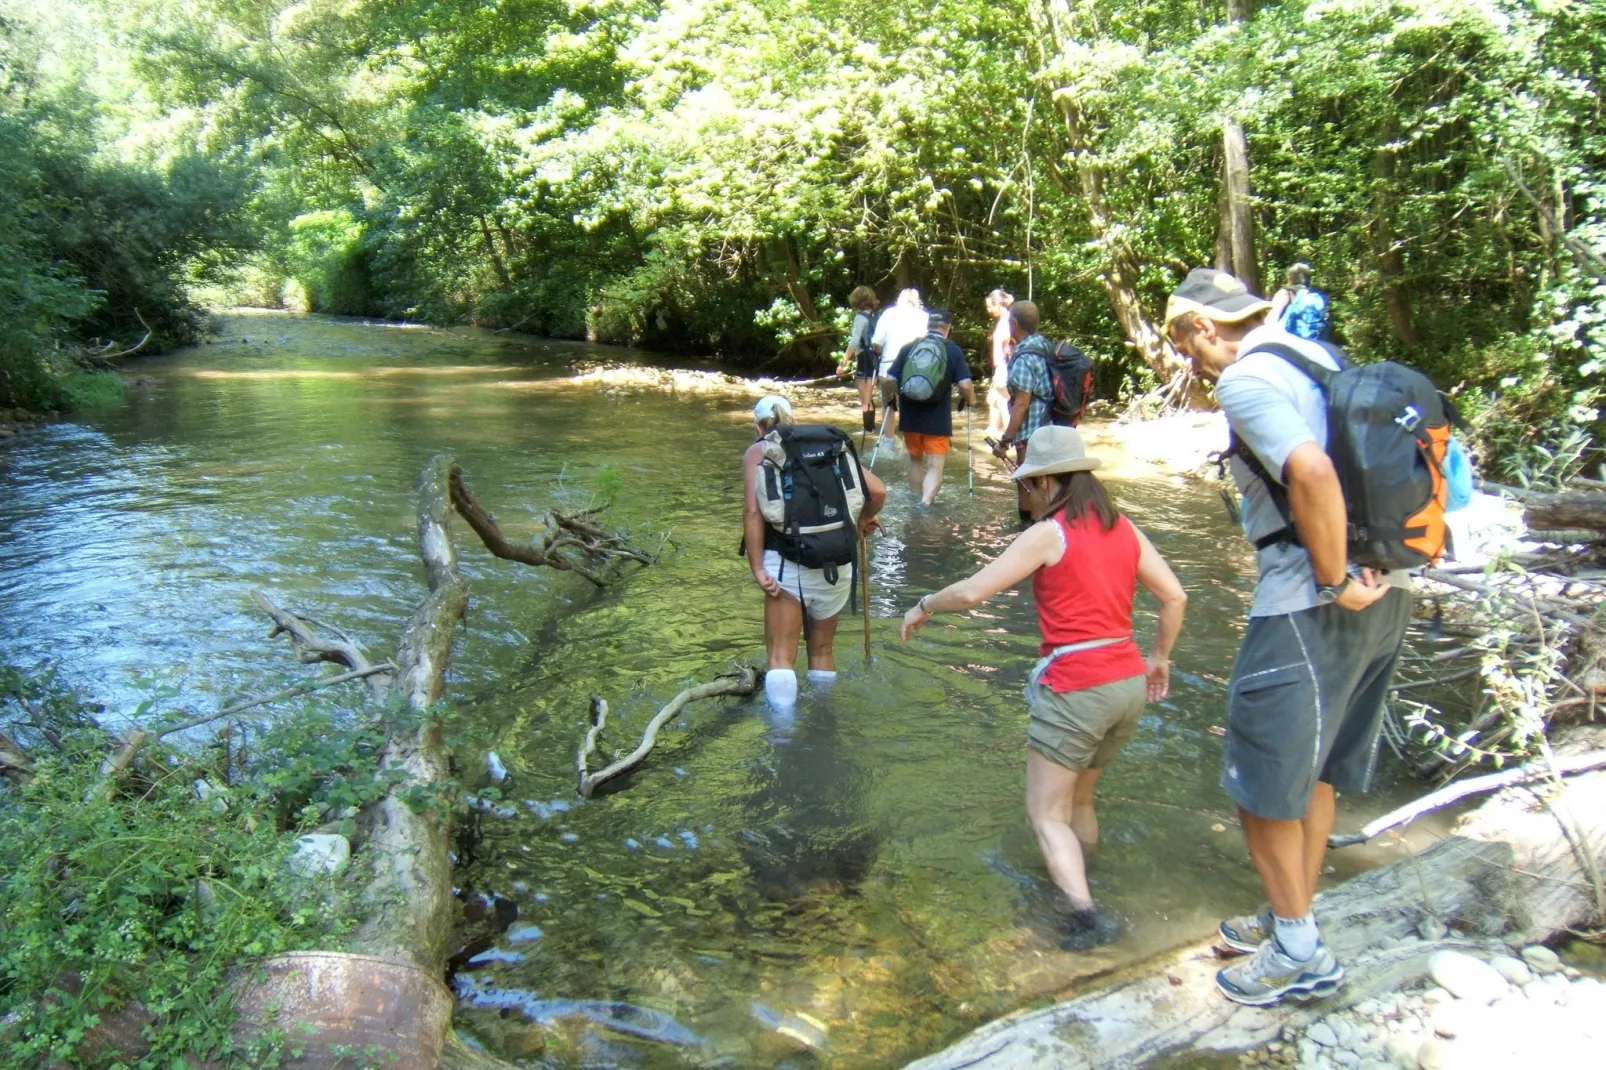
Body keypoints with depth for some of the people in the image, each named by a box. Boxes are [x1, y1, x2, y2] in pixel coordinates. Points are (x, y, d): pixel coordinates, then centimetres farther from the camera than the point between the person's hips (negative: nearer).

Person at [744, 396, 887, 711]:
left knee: (781, 657, 2)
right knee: (822, 651, 21)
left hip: (787, 566, -4)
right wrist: (864, 520, 24)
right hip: (837, 566, 4)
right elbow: (878, 490, 6)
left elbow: (753, 513, -7)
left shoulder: (758, 451, 7)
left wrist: (758, 568, -8)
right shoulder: (834, 444, 15)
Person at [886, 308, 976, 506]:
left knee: (915, 460, 22)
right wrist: (969, 400, 10)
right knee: (935, 467, 0)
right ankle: (925, 505, -21)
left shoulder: (909, 348, 2)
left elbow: (889, 380, 1)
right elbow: (965, 385, -11)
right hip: (938, 420, -3)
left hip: (910, 418, 3)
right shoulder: (953, 350, -4)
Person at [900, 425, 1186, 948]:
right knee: (1077, 798, 25)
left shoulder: (1047, 534, -10)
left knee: (1047, 813, 4)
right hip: (1129, 685, 7)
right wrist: (1159, 658, 22)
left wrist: (923, 607, 5)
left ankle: (1085, 914, -10)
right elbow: (1174, 596, 10)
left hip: (1074, 690, -7)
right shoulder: (1123, 528, 8)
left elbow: (972, 591, -12)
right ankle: (1076, 884, 34)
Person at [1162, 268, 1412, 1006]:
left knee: (1262, 778, 6)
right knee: (1313, 768, 21)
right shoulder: (1317, 356, 14)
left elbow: (1312, 471, -30)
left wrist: (1336, 579, -19)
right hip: (1387, 591, 9)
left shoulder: (1246, 379, -13)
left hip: (1310, 608, -9)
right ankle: (1294, 920, 35)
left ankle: (1299, 952, 18)